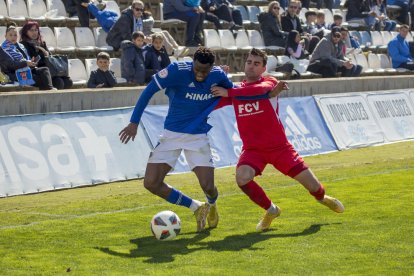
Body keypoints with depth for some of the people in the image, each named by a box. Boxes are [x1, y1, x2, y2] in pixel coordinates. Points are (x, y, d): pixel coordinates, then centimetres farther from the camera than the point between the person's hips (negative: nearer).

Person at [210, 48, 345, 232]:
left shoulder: (270, 82, -5)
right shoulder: (236, 89, 7)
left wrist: (228, 92, -31)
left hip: (279, 146, -2)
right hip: (252, 149, 2)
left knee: (313, 186, 0)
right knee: (242, 177, -29)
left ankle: (322, 197, 41)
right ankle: (270, 210, -2)